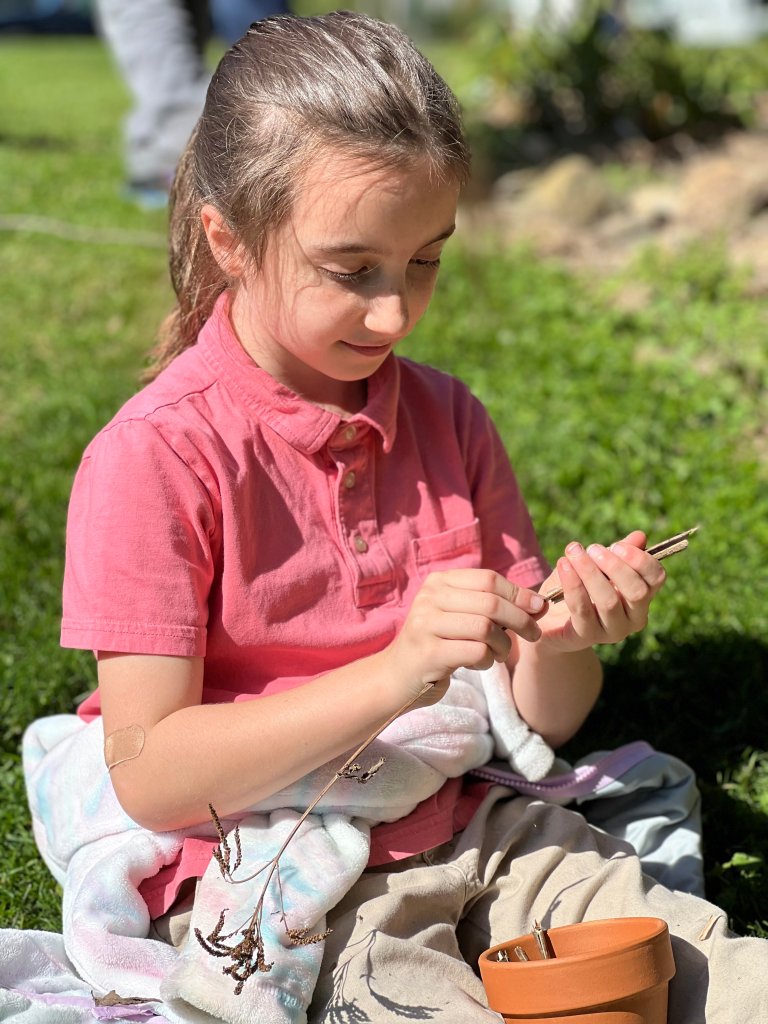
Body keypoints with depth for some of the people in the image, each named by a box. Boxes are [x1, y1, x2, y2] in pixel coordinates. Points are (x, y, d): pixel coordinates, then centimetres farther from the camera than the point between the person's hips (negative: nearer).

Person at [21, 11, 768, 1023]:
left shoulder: (447, 419, 4)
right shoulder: (156, 456, -12)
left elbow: (540, 718, 8)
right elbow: (146, 776, -17)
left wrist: (567, 637, -15)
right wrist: (395, 674, -26)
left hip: (465, 828, 5)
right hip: (266, 885, -4)